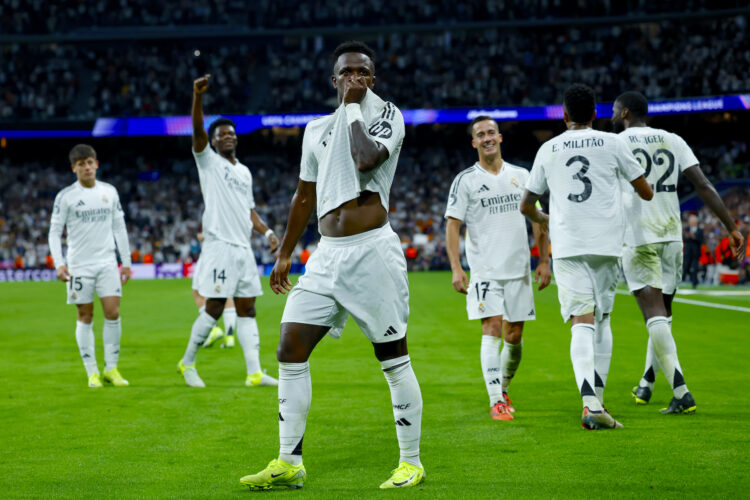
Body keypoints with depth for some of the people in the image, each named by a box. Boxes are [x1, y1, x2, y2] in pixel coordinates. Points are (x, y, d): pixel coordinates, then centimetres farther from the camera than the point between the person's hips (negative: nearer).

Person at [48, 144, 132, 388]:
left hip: (107, 262, 2)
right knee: (85, 317, 1)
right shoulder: (65, 196, -2)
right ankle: (92, 372, 8)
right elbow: (54, 232, -1)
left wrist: (126, 261, 11)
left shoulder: (110, 192, 8)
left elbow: (119, 228, 13)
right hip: (79, 265, -2)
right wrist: (59, 263, -13)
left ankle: (111, 368, 5)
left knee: (113, 313, -7)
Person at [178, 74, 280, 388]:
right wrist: (198, 96, -29)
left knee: (247, 309, 2)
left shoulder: (244, 171, 20)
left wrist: (267, 232, 9)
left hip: (243, 247, 6)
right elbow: (197, 130, -15)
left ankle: (254, 372, 0)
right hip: (219, 246, -6)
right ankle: (187, 362, 10)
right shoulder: (208, 161, 2)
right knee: (214, 308, -6)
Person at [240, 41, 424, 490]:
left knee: (394, 359, -2)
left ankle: (411, 463, 10)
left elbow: (367, 159, -21)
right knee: (291, 350, -1)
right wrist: (285, 255, 25)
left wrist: (354, 107, -8)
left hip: (373, 251, -6)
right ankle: (289, 464, 6)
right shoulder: (317, 129, 16)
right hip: (327, 254, 6)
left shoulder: (387, 115, 0)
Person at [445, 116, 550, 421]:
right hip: (484, 270, -3)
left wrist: (544, 261, 7)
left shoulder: (521, 176, 9)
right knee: (492, 328, -13)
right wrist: (456, 269, -13)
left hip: (519, 269, 3)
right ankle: (496, 402, -13)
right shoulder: (465, 181, -1)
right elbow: (452, 225, -3)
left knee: (514, 335, 7)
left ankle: (504, 388, 30)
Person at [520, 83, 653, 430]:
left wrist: (541, 219, 38)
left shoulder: (548, 149, 10)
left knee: (582, 322, -9)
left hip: (567, 245, 0)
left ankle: (590, 403, -26)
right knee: (602, 320, 15)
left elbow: (526, 206, 16)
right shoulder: (611, 143, 5)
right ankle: (597, 398, 18)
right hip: (607, 243, 0)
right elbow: (646, 193, 10)